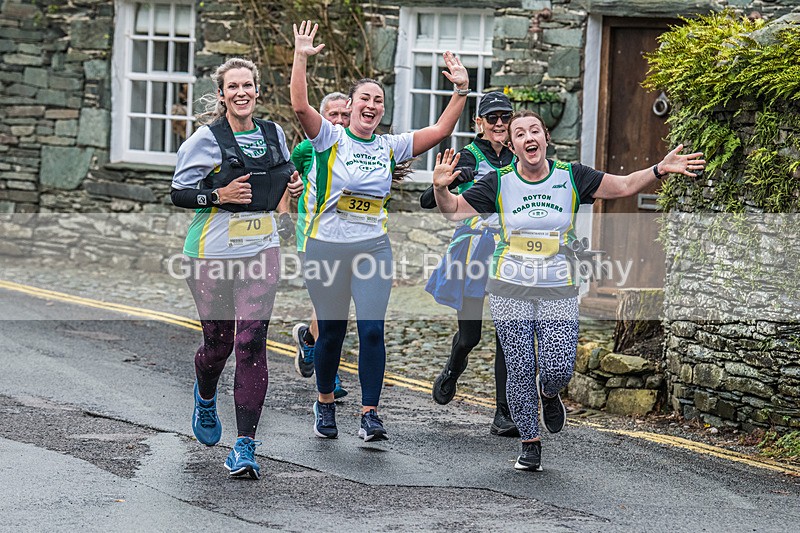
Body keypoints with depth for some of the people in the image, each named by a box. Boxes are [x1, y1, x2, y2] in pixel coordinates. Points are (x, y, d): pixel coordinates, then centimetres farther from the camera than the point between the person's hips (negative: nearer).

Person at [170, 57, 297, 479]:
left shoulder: (272, 134, 8)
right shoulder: (207, 139, -6)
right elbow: (178, 193, -4)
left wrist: (293, 182, 4)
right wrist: (219, 196, -19)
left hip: (260, 252, 2)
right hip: (212, 253, -2)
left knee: (251, 343, -9)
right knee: (218, 342, 8)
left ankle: (245, 445, -8)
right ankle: (205, 398, 45)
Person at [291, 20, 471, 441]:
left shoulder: (390, 147, 8)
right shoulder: (330, 138, -2)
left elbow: (439, 132, 5)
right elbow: (301, 107, -17)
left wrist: (461, 91, -3)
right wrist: (301, 58, -24)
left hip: (374, 248, 2)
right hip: (327, 248, -2)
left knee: (372, 330, -9)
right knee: (331, 331, 7)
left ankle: (370, 415, -6)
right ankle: (325, 403, 29)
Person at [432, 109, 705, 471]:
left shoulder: (571, 177, 0)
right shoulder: (500, 183, -1)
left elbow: (624, 186, 4)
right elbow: (454, 211, 0)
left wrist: (659, 169, -10)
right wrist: (441, 187, -20)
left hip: (559, 291, 0)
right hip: (511, 289, 0)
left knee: (559, 370, -10)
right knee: (521, 371, -3)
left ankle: (548, 394, 28)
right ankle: (530, 443, 14)